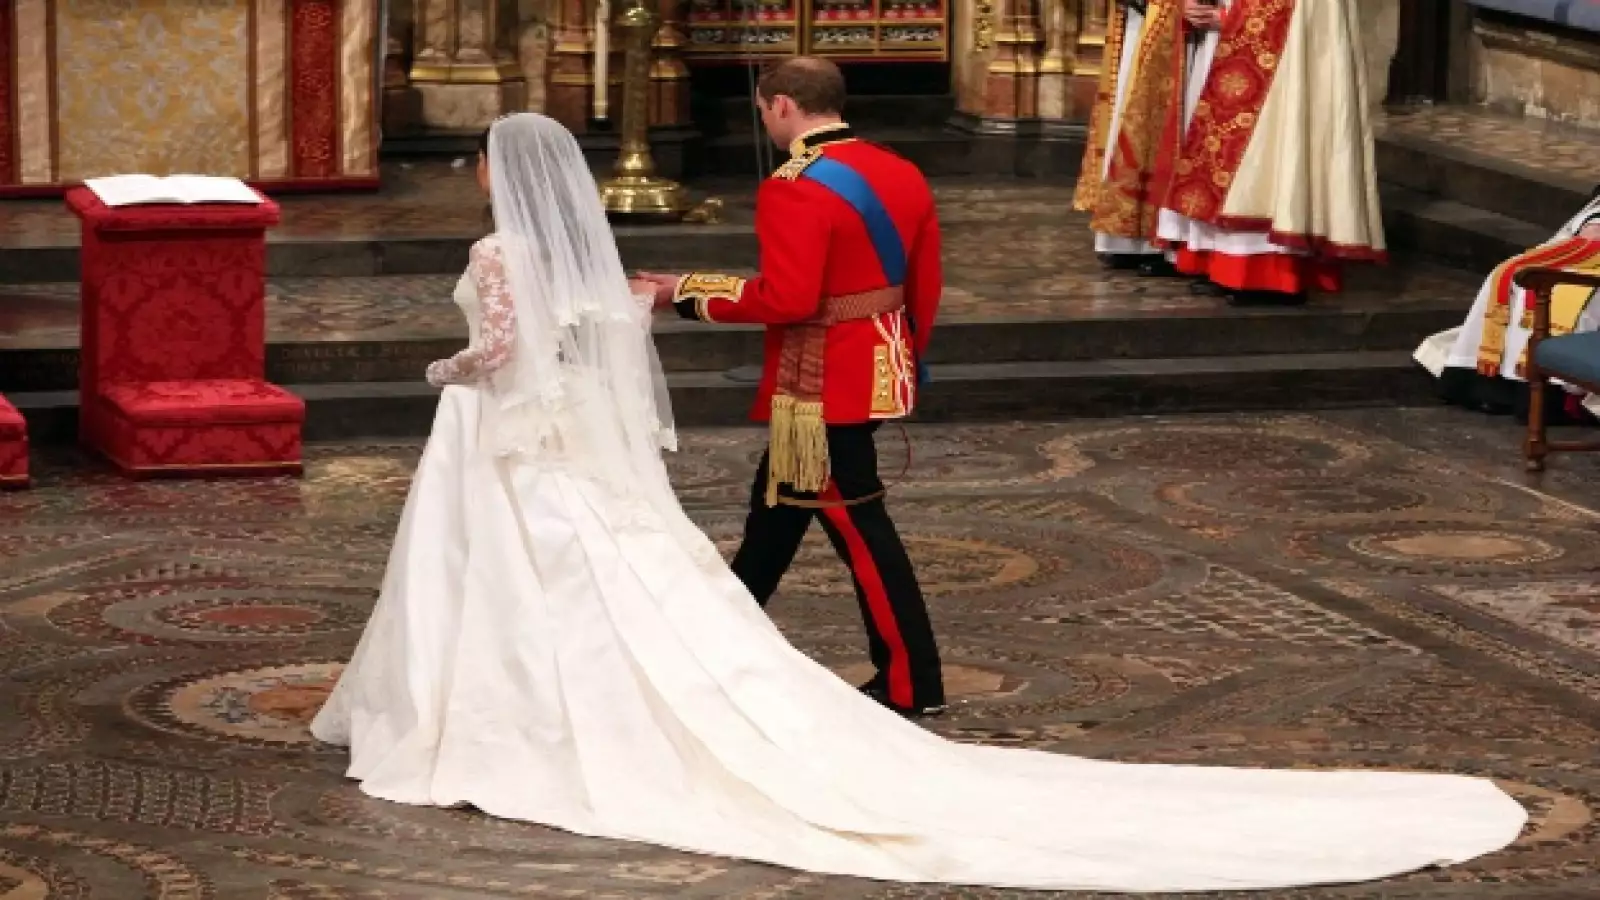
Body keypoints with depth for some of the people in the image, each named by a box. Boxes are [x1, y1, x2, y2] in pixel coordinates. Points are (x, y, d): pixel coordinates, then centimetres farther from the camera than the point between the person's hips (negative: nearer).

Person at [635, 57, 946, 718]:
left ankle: (911, 683, 5)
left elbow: (787, 298, -26)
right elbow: (925, 286, 11)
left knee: (856, 521, -1)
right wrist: (905, 359, 25)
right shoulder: (902, 175, 6)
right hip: (875, 374, 9)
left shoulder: (795, 189, -20)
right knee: (779, 500, 21)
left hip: (821, 390, -9)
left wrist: (691, 292, -14)